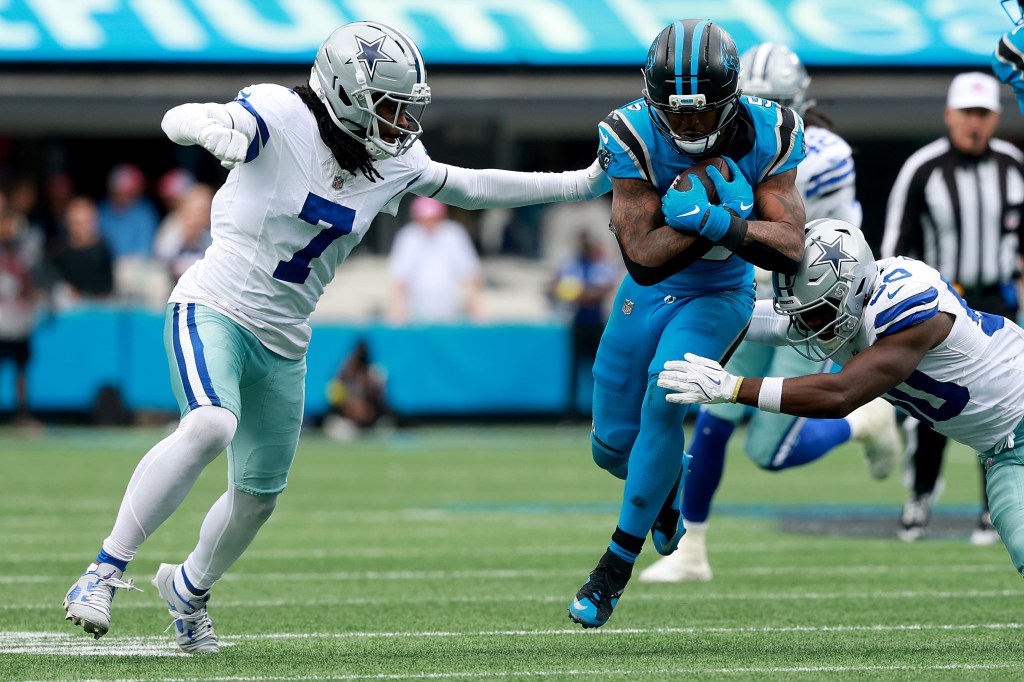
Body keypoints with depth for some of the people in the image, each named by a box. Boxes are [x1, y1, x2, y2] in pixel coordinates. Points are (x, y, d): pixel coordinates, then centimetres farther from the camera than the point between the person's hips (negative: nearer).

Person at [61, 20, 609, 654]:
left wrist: (579, 185, 21)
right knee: (211, 427, -33)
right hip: (213, 310, -7)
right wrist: (212, 129, -47)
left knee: (258, 497, 13)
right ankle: (107, 571, -27)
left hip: (284, 345, 7)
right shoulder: (282, 117, -14)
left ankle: (188, 588, 43)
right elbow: (178, 119, -22)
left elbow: (468, 186, 19)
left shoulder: (393, 162, 4)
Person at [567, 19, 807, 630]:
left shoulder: (769, 136, -22)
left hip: (720, 295, -2)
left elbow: (792, 251, -25)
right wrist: (721, 214, -38)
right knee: (614, 445, 6)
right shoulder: (633, 138, -25)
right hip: (648, 295, 2)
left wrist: (720, 223, -41)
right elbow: (643, 258, -27)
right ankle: (670, 478, 46)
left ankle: (617, 567, -16)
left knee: (664, 396, -27)